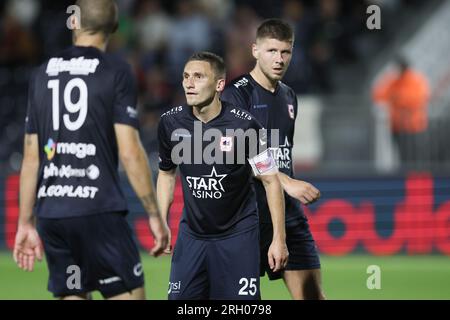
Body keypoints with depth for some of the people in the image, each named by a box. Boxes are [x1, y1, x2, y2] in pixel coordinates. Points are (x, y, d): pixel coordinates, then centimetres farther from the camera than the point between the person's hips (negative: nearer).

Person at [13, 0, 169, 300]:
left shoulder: (42, 75, 11)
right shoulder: (117, 72, -3)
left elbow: (31, 157, 12)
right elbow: (130, 152, -9)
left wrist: (26, 222, 17)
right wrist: (155, 214, -3)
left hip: (50, 213, 5)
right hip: (99, 211, -5)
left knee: (73, 296, 11)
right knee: (129, 294, -1)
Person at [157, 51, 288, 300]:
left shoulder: (244, 125, -16)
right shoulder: (170, 123, -5)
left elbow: (270, 181, -8)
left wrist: (279, 239, -9)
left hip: (237, 234, -3)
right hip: (191, 232, 4)